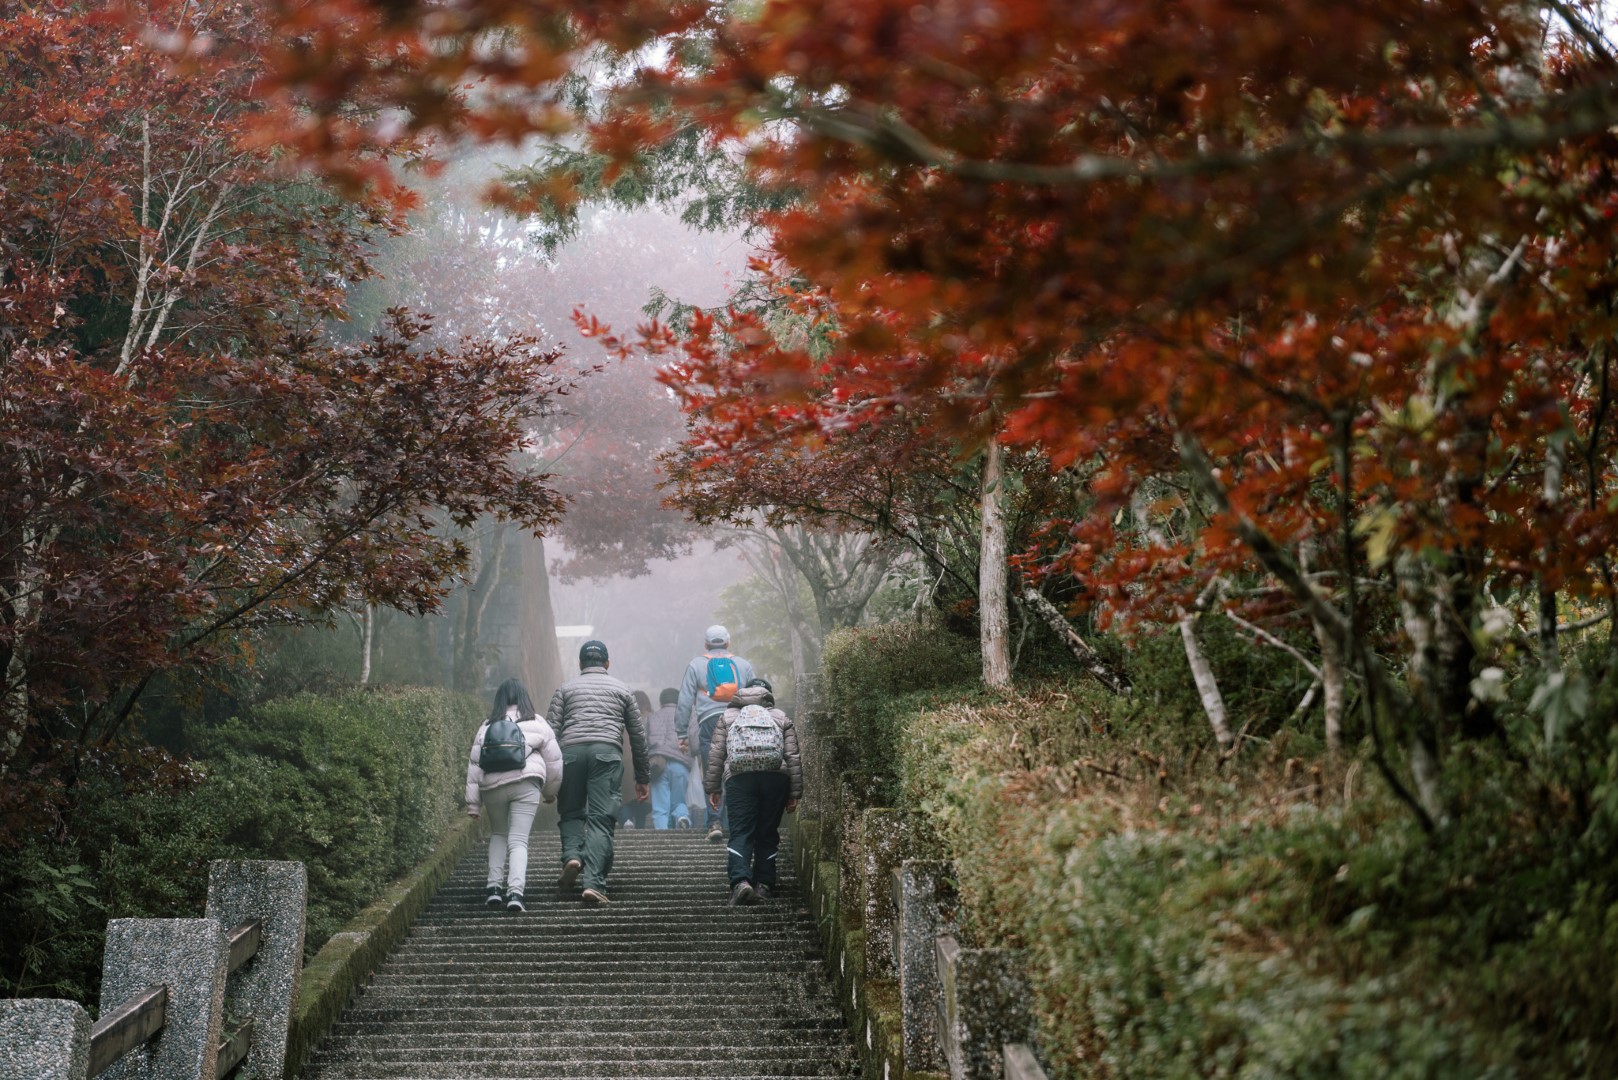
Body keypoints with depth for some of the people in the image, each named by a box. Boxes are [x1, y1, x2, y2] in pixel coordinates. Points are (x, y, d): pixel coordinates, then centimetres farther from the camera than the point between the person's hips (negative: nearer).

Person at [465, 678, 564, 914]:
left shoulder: (487, 727, 13)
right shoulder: (536, 724, 9)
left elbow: (475, 765, 9)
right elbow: (554, 760, 11)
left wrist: (473, 803, 11)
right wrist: (550, 792, 26)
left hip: (492, 786, 2)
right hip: (526, 784, -2)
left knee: (498, 834, 23)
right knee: (519, 840, -1)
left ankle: (495, 887, 11)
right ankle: (515, 891, -19)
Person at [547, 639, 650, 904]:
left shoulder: (565, 689, 21)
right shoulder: (622, 690, 24)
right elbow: (638, 735, 23)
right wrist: (642, 777, 29)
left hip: (570, 751, 1)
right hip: (607, 752, -1)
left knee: (571, 813, 17)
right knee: (601, 819, -5)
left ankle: (572, 855, -9)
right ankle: (593, 882, -18)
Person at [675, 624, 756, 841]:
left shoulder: (696, 665, 13)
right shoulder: (744, 664, 17)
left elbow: (684, 703, 8)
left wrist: (682, 734, 10)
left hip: (709, 723, -1)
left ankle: (715, 823, -8)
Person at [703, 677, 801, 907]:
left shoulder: (727, 716, 20)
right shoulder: (781, 718, 20)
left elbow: (716, 755, 12)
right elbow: (793, 757, 12)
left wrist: (712, 788, 14)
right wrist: (795, 793, 12)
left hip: (739, 778, -1)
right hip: (775, 777, 1)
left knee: (740, 832, -4)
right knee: (767, 834, 11)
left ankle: (740, 880, -22)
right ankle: (763, 884, 8)